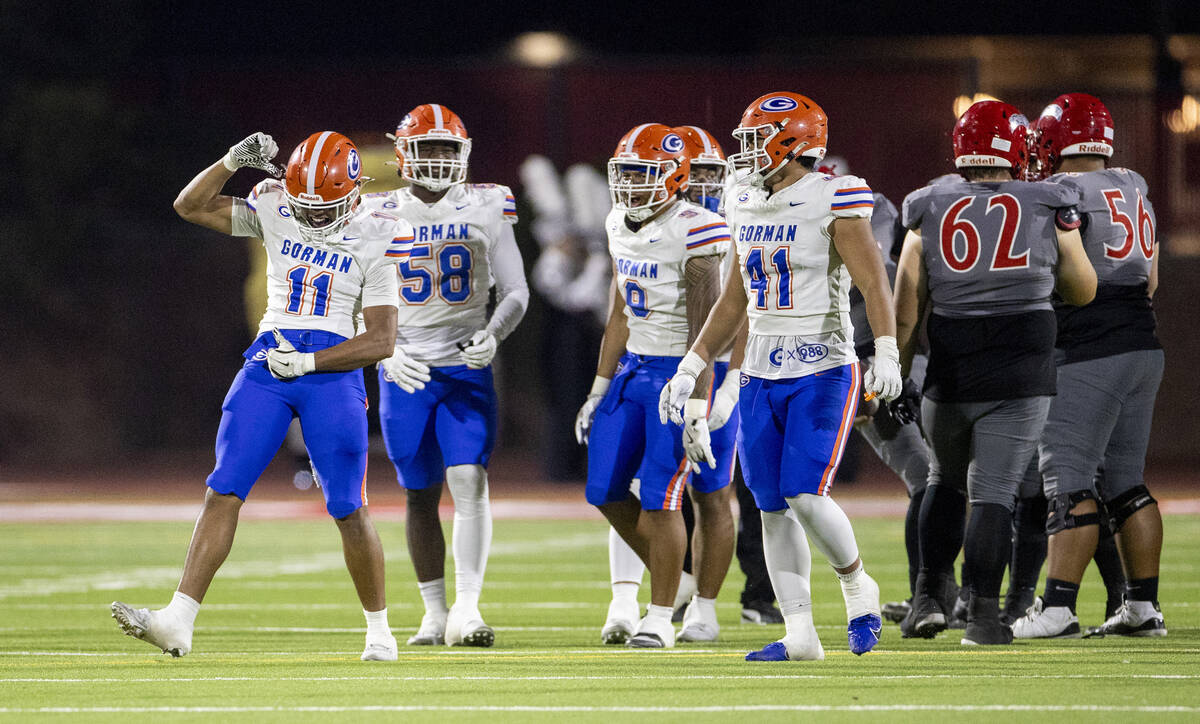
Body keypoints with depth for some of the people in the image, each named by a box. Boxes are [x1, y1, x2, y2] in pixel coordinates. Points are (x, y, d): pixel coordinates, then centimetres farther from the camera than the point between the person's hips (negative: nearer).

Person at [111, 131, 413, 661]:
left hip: (333, 368, -2)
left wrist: (307, 361, -13)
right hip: (268, 360, 2)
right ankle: (178, 621, -14)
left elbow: (381, 341, -4)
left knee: (348, 508, -3)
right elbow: (190, 206, 9)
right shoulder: (275, 213, 8)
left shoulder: (374, 240, -1)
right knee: (223, 491, -9)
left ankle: (379, 629, 16)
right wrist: (232, 162, -7)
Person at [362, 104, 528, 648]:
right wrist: (386, 352, -12)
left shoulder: (485, 209, 2)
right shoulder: (378, 215, 3)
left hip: (466, 367, -1)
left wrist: (493, 334, -16)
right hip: (404, 372, 1)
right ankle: (434, 613, 18)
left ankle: (467, 611, -21)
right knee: (421, 496, 7)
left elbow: (515, 292, 4)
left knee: (470, 483, -16)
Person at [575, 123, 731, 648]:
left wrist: (697, 409, -22)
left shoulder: (693, 233, -18)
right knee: (605, 491, 7)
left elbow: (703, 329, -19)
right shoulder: (621, 228, 7)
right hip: (632, 368, 8)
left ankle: (662, 615, 3)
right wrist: (598, 390, 16)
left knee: (660, 499, -9)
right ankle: (674, 577, 26)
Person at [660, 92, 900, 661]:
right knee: (773, 508, 3)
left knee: (805, 496, -15)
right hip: (761, 375, 7)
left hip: (823, 370, -7)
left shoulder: (833, 201, -10)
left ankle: (857, 588, 11)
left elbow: (873, 281, -18)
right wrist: (691, 368, 19)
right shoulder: (746, 207, 11)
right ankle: (799, 635, 7)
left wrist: (887, 353, -31)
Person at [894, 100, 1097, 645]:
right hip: (1021, 375, -2)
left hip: (949, 374, 2)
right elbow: (1083, 292, 14)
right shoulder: (1048, 211, 2)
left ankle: (928, 595, 14)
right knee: (993, 491, 1)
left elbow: (904, 312, 5)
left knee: (946, 479, 21)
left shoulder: (930, 215, 4)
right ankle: (982, 613, -7)